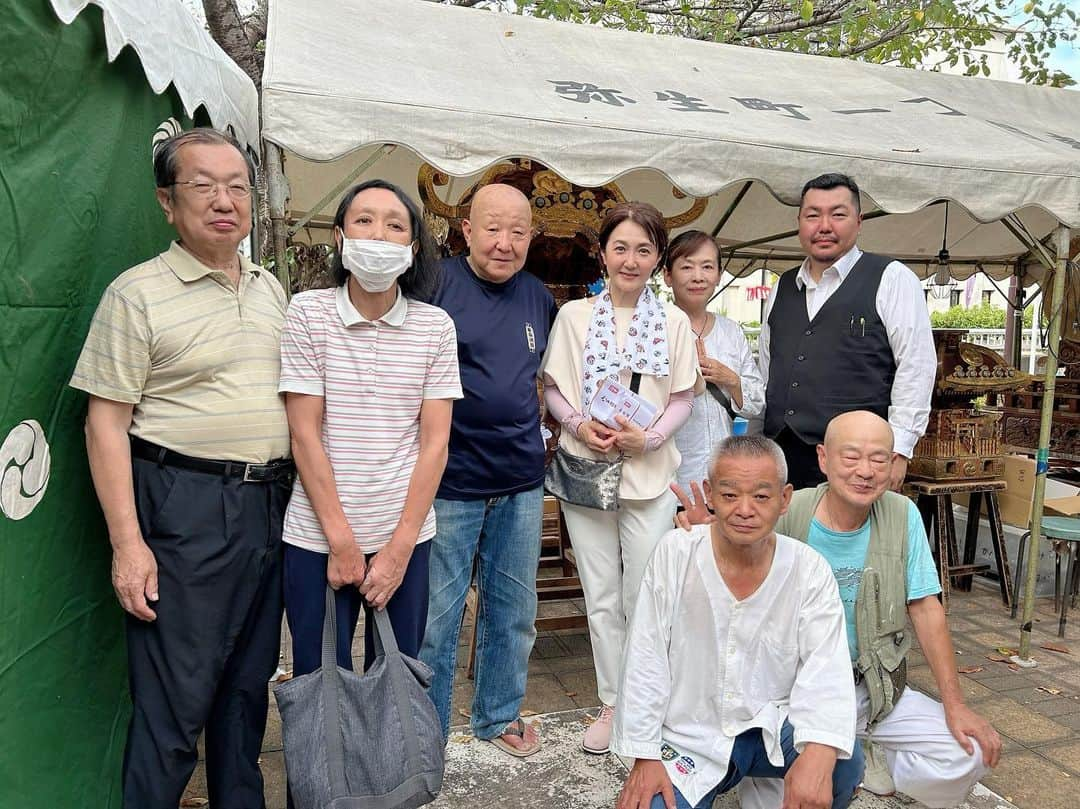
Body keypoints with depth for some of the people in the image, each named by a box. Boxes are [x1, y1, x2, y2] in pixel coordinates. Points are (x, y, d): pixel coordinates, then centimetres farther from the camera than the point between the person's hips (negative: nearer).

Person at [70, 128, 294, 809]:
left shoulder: (270, 288, 13)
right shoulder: (138, 293, -6)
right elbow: (106, 423, -8)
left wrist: (301, 498, 14)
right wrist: (127, 542, -14)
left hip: (270, 503, 6)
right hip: (184, 504, -6)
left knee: (249, 682, 17)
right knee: (175, 698, 1)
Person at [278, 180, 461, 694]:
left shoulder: (435, 326, 0)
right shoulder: (308, 313, -4)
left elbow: (434, 441, -3)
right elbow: (305, 434, -6)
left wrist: (399, 547, -7)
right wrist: (341, 540, -9)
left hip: (407, 536, 2)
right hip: (317, 537, -1)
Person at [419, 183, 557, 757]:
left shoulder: (539, 297, 9)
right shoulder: (436, 283, -9)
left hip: (521, 483, 6)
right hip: (448, 482, -5)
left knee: (513, 613, 17)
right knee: (435, 619, 6)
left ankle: (499, 716, 38)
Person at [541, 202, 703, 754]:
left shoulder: (673, 322, 2)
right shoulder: (574, 315, 3)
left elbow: (682, 398, 3)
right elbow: (553, 389, 6)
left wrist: (650, 437, -14)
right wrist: (579, 425, -13)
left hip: (649, 474, -1)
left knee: (644, 598, 4)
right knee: (602, 598, 10)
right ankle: (612, 703, 25)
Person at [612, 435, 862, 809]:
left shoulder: (810, 570, -10)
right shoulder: (675, 553, -13)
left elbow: (825, 669, -19)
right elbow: (646, 662, -10)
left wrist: (819, 752, -38)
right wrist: (645, 757, -9)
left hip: (772, 726, 1)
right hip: (689, 739, 0)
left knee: (844, 762, -26)